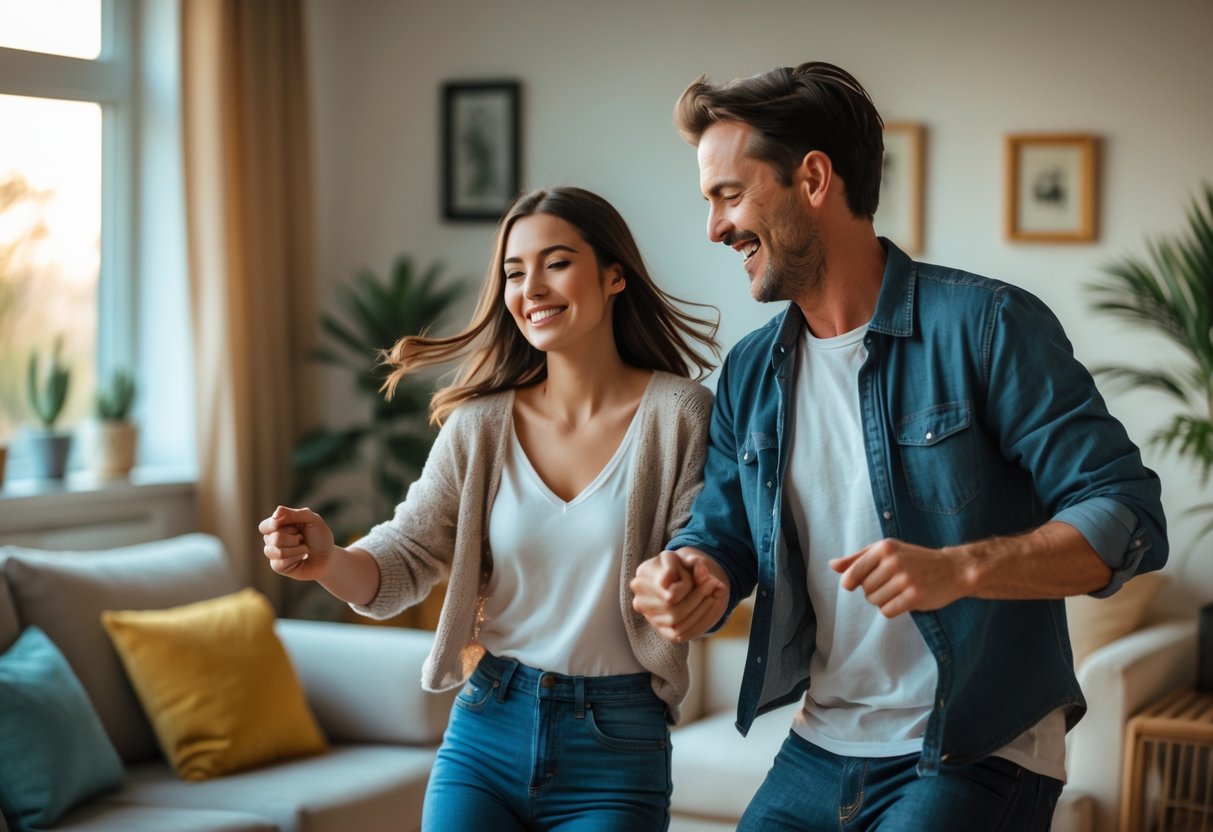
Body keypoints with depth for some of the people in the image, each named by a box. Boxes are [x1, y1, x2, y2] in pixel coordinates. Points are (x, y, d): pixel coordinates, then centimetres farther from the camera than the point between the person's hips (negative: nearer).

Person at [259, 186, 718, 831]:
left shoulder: (679, 413, -8)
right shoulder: (481, 423, 2)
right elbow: (403, 563, -1)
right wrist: (327, 560, -21)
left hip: (614, 751, -2)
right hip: (485, 734, 3)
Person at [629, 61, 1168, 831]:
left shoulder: (985, 326, -13)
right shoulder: (750, 372, 7)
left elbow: (1129, 516, -16)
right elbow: (723, 532, 12)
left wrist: (961, 568, -31)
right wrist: (695, 577, -13)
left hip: (977, 757, -6)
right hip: (818, 754, 6)